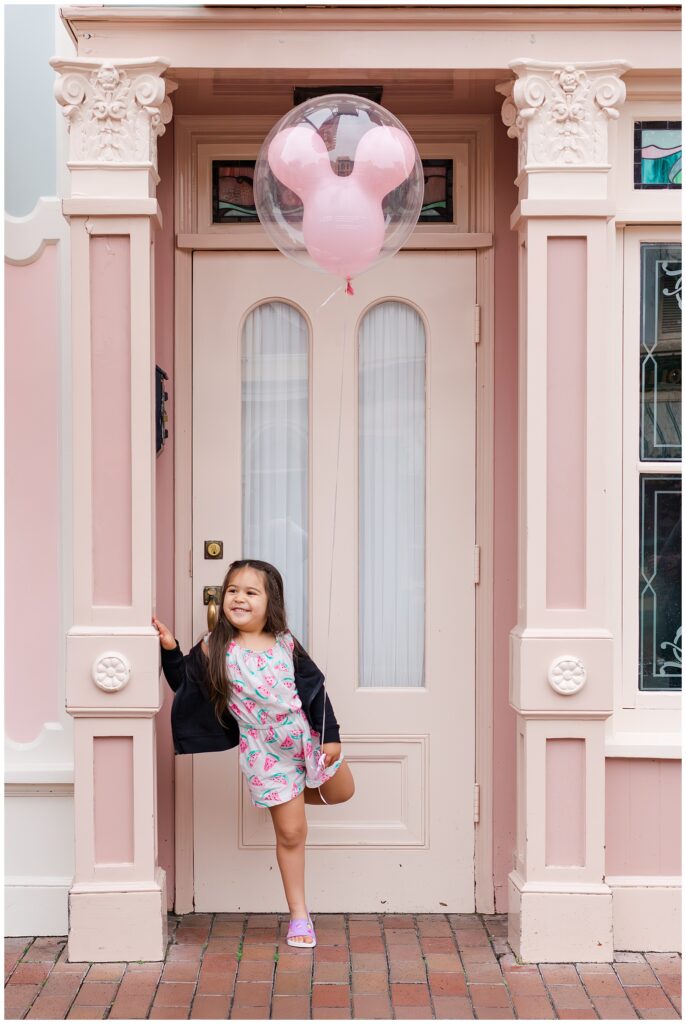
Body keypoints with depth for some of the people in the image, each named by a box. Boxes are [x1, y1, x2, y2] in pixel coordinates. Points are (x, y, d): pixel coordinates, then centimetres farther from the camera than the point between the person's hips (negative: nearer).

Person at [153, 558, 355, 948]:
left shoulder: (285, 643, -8)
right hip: (264, 751, -2)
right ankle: (299, 915, 19)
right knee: (290, 832, 4)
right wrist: (170, 650, -14)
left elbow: (315, 687, -2)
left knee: (342, 791, 19)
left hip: (307, 736, 2)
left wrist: (330, 735, -3)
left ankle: (294, 793, 45)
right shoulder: (214, 650, -11)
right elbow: (184, 683, -1)